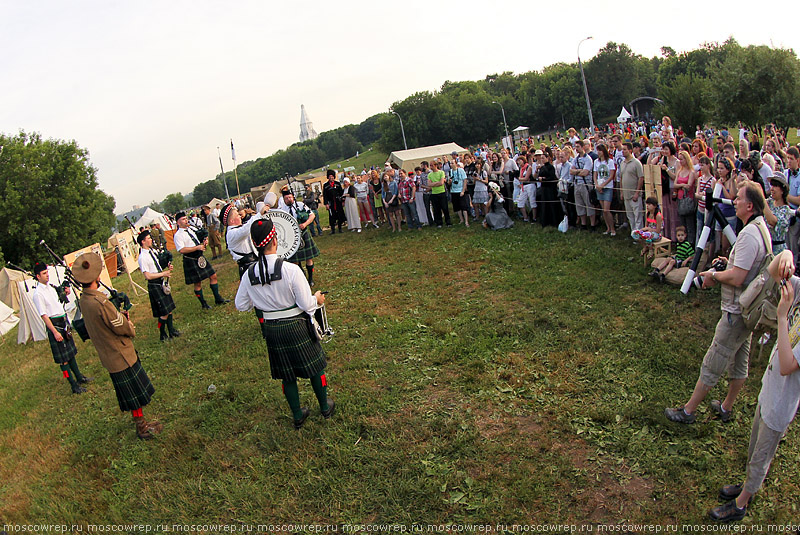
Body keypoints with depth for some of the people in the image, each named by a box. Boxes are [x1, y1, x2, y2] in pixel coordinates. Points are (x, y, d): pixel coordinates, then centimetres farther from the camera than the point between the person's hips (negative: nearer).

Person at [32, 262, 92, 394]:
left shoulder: (51, 286, 9)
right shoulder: (38, 293, -16)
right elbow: (44, 315, -18)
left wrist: (64, 294, 3)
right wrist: (55, 332, -20)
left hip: (64, 322, 8)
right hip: (54, 325, -8)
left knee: (71, 352, 18)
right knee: (63, 358, -1)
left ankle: (79, 377, 31)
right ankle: (74, 386, 4)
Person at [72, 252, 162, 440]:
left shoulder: (84, 299, -1)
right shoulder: (100, 303, -30)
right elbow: (122, 328, -21)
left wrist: (122, 318, -3)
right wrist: (131, 327, -1)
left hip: (109, 356, 9)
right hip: (121, 356, -9)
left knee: (133, 394, 23)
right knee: (136, 394, 8)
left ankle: (141, 422, 37)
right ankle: (142, 429, 22)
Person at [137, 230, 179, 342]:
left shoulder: (153, 252, 9)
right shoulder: (142, 257, -17)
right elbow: (148, 276, -20)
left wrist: (167, 267, 1)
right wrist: (163, 274, -19)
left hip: (163, 284, 8)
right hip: (155, 286, -8)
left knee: (169, 308, 14)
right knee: (164, 313, -4)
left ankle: (171, 331, 27)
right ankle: (163, 335, 12)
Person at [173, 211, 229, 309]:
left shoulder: (190, 230, 12)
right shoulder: (178, 235, -12)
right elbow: (182, 250, -23)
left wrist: (203, 244, 0)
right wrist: (197, 247, -23)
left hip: (200, 258, 8)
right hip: (191, 261, -8)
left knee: (213, 276, 8)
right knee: (197, 283, 3)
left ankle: (218, 299, 20)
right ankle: (203, 304, 17)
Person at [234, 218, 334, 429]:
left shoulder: (250, 274, -9)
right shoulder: (290, 269, -22)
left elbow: (241, 305, 4)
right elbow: (306, 304, -17)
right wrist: (317, 299, 4)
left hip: (272, 330, 4)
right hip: (297, 327, -4)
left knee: (287, 375, 19)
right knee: (314, 368, 18)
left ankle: (297, 416, 34)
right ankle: (325, 407, 35)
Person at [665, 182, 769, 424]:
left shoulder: (748, 234, -25)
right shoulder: (762, 228, 7)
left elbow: (737, 278, -28)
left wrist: (714, 275, -11)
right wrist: (728, 262, 8)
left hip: (737, 313, -10)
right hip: (749, 309, 10)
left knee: (712, 365, 0)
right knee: (739, 362, 20)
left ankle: (688, 411, 11)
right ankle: (726, 408, 35)